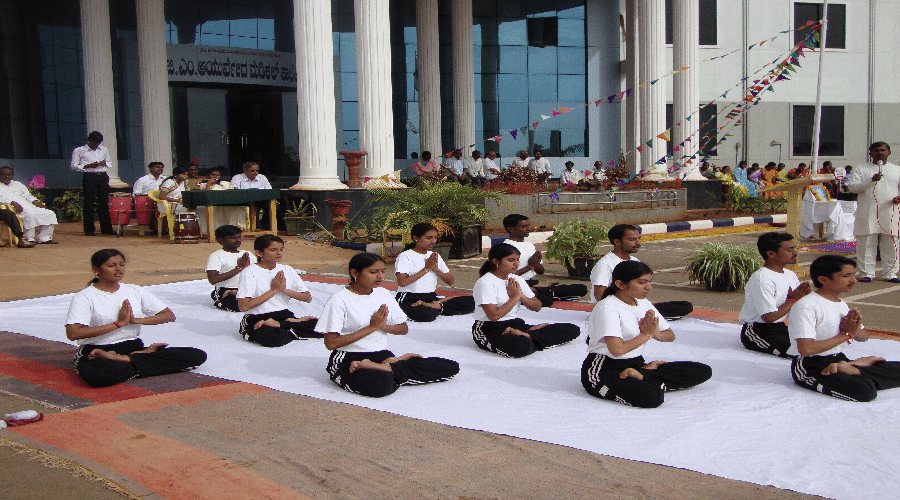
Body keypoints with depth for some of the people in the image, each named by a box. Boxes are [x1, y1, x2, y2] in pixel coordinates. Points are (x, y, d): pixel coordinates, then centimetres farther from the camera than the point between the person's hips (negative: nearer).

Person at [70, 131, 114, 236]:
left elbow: (110, 163, 25)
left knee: (104, 202, 3)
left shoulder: (104, 150, 17)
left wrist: (104, 163, 1)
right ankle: (89, 229, 2)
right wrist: (88, 166, -12)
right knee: (89, 203, -3)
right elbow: (74, 166, 1)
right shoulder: (79, 151, 4)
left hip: (103, 177, 4)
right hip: (89, 177, -4)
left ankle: (106, 228, 8)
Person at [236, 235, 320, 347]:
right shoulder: (249, 272, -6)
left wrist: (284, 289, -9)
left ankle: (278, 325, -11)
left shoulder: (287, 270, 10)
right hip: (256, 320, -6)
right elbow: (244, 306, -16)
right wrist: (274, 290, -12)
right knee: (273, 338, -41)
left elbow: (308, 298, 7)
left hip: (284, 315, 6)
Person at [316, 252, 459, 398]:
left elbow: (404, 328, 17)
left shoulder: (383, 294, 13)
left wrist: (383, 326, -6)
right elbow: (331, 343, -13)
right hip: (349, 360, -8)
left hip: (382, 355, 8)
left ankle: (388, 367, -10)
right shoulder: (340, 300, -7)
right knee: (380, 386, -45)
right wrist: (372, 327, -12)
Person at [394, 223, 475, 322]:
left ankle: (436, 305, -18)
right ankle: (439, 307, -11)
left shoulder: (435, 256, 18)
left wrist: (436, 269, -5)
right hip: (409, 299, -6)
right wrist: (427, 268, -10)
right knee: (426, 315, -43)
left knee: (471, 302, -12)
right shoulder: (405, 256, -3)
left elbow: (451, 282, 14)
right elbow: (402, 282, -19)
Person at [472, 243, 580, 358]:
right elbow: (494, 315, -21)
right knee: (522, 348, -44)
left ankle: (526, 335, -16)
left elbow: (537, 307, 12)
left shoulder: (517, 280, 14)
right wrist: (515, 296, -10)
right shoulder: (485, 283, -10)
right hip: (490, 330, -8)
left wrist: (521, 296, -8)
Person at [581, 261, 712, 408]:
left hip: (636, 365, 9)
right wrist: (647, 334, -11)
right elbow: (617, 349, -26)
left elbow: (670, 335, 14)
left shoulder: (643, 303, 11)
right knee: (651, 398, -40)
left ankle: (641, 376, -9)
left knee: (703, 371, -2)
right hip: (604, 370, -9)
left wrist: (654, 333, -10)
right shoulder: (607, 307, -15)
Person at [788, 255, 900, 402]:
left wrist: (855, 329, -7)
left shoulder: (842, 304, 14)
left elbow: (863, 336, 20)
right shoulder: (806, 307, -16)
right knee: (865, 392, -32)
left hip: (838, 359, 9)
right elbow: (806, 349, -25)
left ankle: (850, 368, -5)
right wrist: (846, 335, -14)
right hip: (810, 369, -9)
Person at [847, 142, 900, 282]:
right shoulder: (860, 169, 9)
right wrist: (871, 180, -17)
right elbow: (852, 187, -2)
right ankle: (867, 272, 6)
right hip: (868, 213, -2)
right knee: (866, 243, -2)